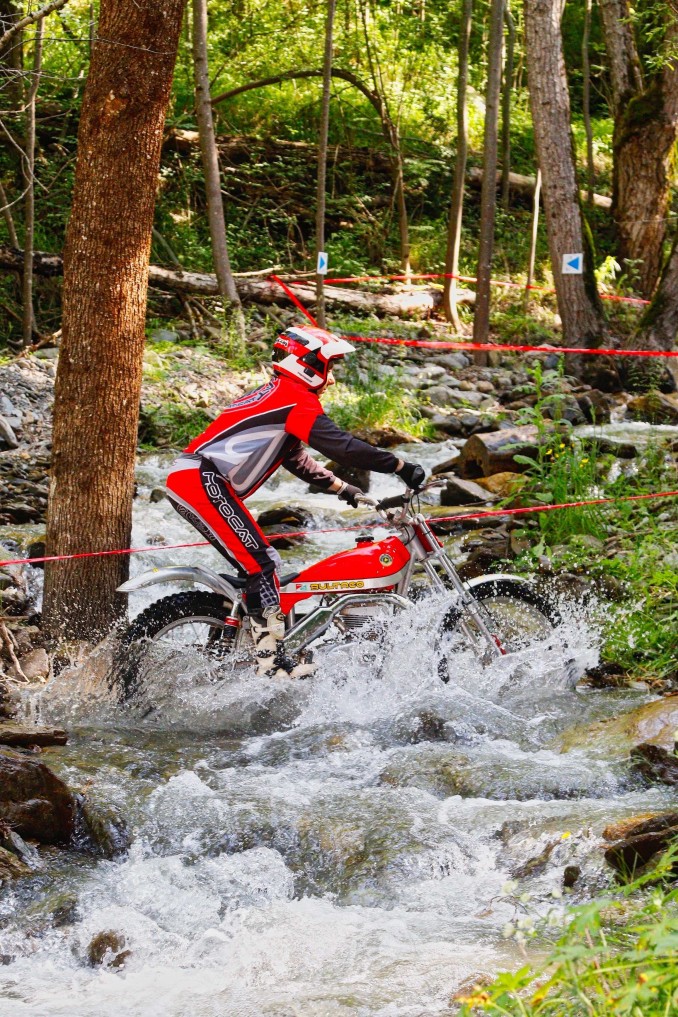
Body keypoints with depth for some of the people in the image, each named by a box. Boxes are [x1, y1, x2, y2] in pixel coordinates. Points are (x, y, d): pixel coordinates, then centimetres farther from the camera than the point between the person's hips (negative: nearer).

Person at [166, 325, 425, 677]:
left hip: (187, 479, 11)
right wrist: (401, 467, -12)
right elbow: (338, 445, -14)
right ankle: (272, 660, -19)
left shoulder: (275, 393, 27)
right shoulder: (296, 397, -5)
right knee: (261, 563, -14)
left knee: (258, 564, 12)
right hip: (202, 479, -11)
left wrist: (345, 490, 31)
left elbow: (298, 461, 35)